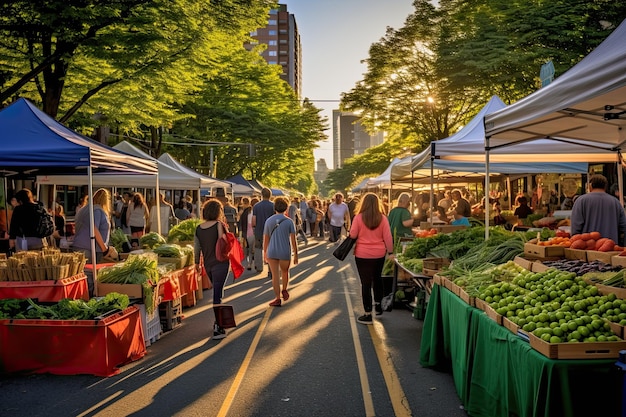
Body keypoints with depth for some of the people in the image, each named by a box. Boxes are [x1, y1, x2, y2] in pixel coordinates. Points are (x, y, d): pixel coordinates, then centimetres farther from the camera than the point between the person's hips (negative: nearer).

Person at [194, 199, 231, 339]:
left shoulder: (198, 228, 4)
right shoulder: (219, 225, -12)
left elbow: (196, 248, 8)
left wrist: (197, 263, 17)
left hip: (207, 264, 6)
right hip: (220, 263, -6)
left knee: (216, 291, 23)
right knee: (217, 294, -7)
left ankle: (218, 321, 32)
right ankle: (218, 328, -8)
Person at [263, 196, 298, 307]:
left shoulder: (268, 221, 2)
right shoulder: (289, 221, -5)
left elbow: (265, 240, 6)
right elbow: (293, 240, -6)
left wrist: (265, 254, 17)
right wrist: (295, 254, 2)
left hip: (272, 252, 1)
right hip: (285, 252, -1)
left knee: (275, 275, 5)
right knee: (285, 272, 24)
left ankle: (277, 298, 5)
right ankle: (284, 290, 23)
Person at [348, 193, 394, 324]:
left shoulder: (358, 217, -12)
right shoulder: (382, 218, -6)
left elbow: (353, 235, -6)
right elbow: (388, 237, -4)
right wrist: (390, 252, 5)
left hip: (362, 255, -3)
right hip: (379, 254, 3)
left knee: (366, 283, 3)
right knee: (377, 278, 26)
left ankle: (368, 314, 8)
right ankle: (378, 305, 37)